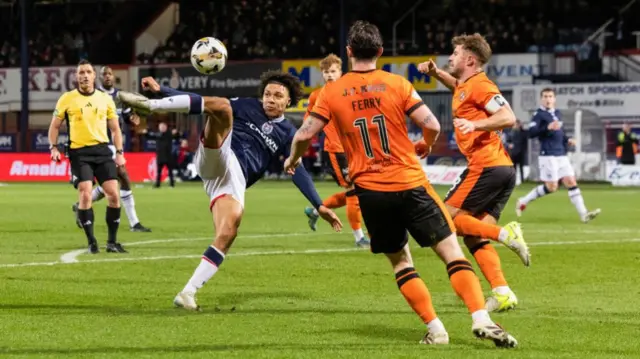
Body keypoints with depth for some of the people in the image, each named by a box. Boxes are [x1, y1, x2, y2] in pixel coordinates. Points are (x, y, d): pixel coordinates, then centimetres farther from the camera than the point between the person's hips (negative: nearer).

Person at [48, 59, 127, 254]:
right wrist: (53, 147, -5)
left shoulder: (105, 99, 9)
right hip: (79, 152, -2)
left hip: (102, 150, 2)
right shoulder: (67, 99, 3)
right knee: (85, 195, -14)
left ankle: (112, 241, 7)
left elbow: (115, 128, 14)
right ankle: (91, 241, -2)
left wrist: (119, 152, 4)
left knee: (113, 194, -5)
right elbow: (55, 126, 9)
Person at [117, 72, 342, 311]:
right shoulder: (247, 107, 17)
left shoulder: (287, 134, 21)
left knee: (227, 235, -22)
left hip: (235, 179, 2)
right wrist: (161, 90, 6)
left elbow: (298, 172, 19)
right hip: (216, 159, -2)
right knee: (222, 105, -27)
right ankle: (150, 105, -41)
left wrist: (319, 206, 9)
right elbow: (209, 103, 14)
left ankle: (187, 293, -15)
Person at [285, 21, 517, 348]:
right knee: (452, 252, 1)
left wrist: (293, 159, 23)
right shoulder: (397, 84, -2)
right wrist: (425, 146, 18)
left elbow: (305, 134, 1)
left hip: (370, 191, 2)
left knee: (400, 261, 16)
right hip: (410, 185, -2)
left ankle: (435, 329, 5)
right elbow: (432, 125, -5)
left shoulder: (332, 92, 1)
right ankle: (481, 319, -15)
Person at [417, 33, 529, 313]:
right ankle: (502, 293, -7)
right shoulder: (465, 86, 21)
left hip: (487, 166, -9)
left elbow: (508, 117, -18)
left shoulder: (479, 85, -7)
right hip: (504, 170, 9)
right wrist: (435, 72, 28)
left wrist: (475, 124, -28)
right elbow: (456, 85, 46)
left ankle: (503, 233, -18)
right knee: (474, 238, 5)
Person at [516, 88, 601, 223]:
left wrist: (567, 140, 13)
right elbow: (531, 133, -19)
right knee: (551, 187, -6)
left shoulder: (558, 113, 17)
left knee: (571, 182, -1)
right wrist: (547, 127, -30)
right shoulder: (539, 114, -7)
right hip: (548, 155, -7)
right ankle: (523, 201, 11)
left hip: (562, 155, 7)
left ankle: (583, 214, -4)